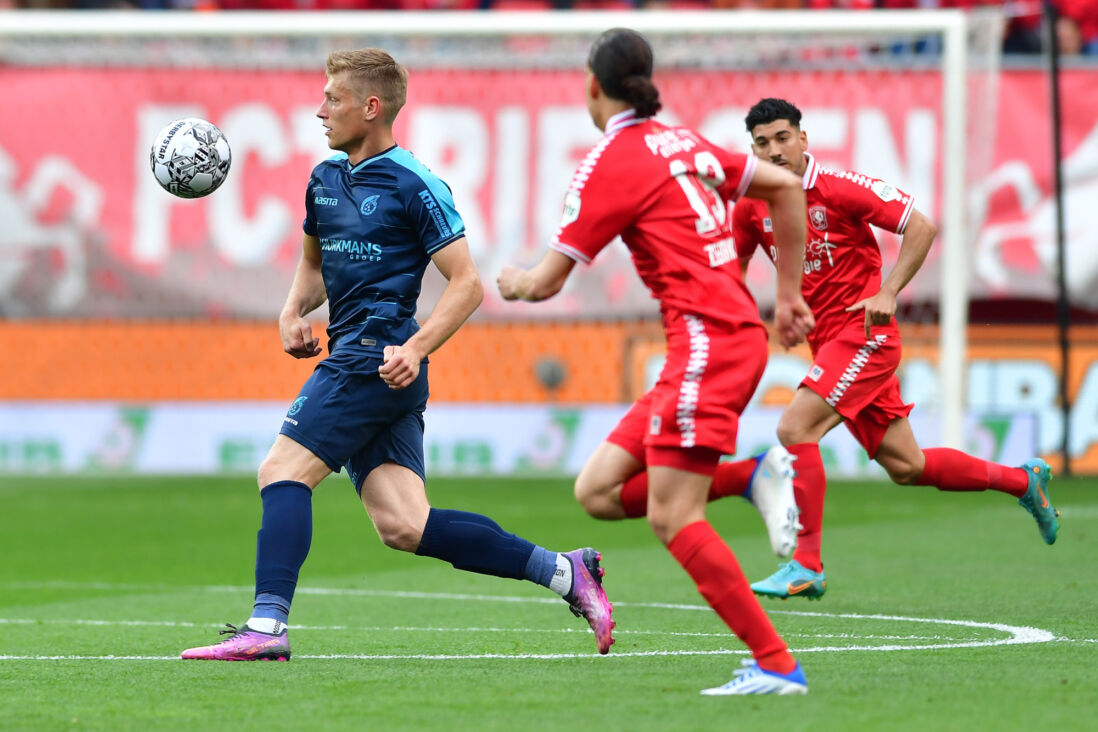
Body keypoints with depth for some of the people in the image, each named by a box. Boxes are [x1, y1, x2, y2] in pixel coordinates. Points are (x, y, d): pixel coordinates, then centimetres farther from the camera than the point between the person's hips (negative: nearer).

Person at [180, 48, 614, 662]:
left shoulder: (415, 185, -7)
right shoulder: (326, 179, 17)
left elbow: (467, 284, -8)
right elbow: (315, 263, 32)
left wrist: (415, 348, -20)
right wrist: (294, 312, 11)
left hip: (377, 359, -8)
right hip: (349, 354, 8)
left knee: (282, 471, -13)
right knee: (404, 525, -1)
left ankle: (267, 626, -16)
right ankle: (564, 572, 3)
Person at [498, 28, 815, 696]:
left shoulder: (613, 161, -6)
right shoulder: (684, 143, 16)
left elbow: (546, 282, -3)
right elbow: (786, 185, 20)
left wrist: (513, 281, 21)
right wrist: (790, 294, 25)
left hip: (707, 338, -9)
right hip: (739, 332, 9)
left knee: (674, 517, -11)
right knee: (598, 488, 7)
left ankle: (776, 665, -13)